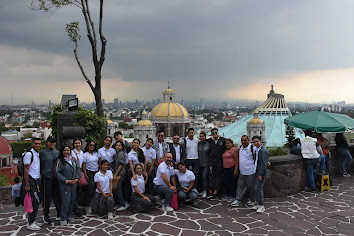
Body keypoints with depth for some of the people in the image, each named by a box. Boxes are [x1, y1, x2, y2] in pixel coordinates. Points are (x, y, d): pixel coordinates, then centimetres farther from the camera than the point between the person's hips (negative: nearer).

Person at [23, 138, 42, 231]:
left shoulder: (38, 154, 14)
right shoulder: (29, 154, -12)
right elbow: (26, 170, -14)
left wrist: (39, 181, 12)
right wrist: (27, 185, -17)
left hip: (37, 180, 8)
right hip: (31, 180, -8)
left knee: (37, 201, 11)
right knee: (35, 202, -9)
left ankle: (33, 220, 21)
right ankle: (30, 224, -1)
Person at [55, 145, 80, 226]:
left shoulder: (73, 159, 11)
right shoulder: (59, 161, -6)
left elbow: (78, 169, 14)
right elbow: (57, 173, -11)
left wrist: (77, 178, 0)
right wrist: (66, 181, -14)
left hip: (74, 184, 6)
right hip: (64, 185, -6)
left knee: (72, 200, 10)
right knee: (66, 201, -8)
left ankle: (69, 216, 25)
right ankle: (63, 219, 3)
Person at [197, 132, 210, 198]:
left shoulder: (208, 144, -4)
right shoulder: (198, 144, 5)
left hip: (206, 163, -3)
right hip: (200, 163, 3)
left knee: (204, 176, -11)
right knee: (201, 177, 8)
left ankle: (205, 191, -4)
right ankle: (202, 190, 19)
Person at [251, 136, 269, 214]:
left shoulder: (264, 151, -16)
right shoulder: (256, 150, 12)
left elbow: (264, 164, -19)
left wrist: (260, 174, -20)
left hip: (261, 173, -9)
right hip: (256, 172, 9)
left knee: (258, 188, -8)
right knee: (257, 189, 13)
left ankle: (262, 206, 2)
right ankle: (259, 204, 24)